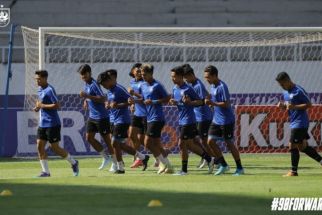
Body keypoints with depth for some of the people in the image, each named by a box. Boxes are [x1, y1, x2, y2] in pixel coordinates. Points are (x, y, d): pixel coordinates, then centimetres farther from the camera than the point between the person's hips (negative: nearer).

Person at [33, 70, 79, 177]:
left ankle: (73, 162, 16)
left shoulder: (49, 90, -16)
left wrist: (42, 105, -19)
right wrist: (38, 107, 8)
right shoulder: (40, 89, 12)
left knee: (54, 147, -3)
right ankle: (45, 171, 4)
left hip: (52, 124, -9)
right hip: (43, 123, 9)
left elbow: (57, 105, -22)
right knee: (40, 146, 1)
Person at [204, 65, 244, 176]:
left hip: (226, 120, -9)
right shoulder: (213, 86, 9)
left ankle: (240, 168, 10)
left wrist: (213, 103, -26)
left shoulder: (222, 87, -18)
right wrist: (209, 100, 4)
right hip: (216, 120, 9)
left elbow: (226, 104, -22)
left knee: (229, 143, -1)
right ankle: (223, 165, 11)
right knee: (211, 141, 2)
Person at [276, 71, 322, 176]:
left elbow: (309, 104, -15)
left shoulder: (298, 91, -14)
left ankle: (293, 171, -2)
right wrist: (282, 105, 1)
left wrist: (294, 107, -24)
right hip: (294, 123, 9)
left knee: (292, 145, -8)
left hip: (300, 123, -9)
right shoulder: (286, 93, 13)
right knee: (302, 146, 11)